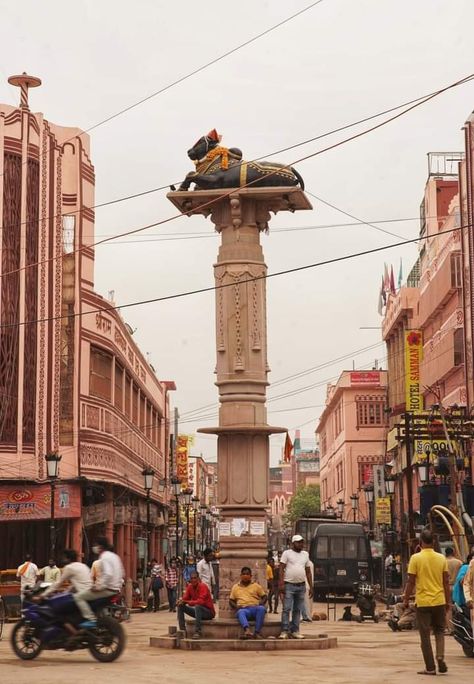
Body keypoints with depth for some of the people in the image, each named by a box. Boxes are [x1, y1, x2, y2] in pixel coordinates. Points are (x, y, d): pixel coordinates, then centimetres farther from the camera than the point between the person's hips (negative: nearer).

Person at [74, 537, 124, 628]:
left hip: (108, 589, -10)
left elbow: (108, 574, -27)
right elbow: (122, 573, 21)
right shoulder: (114, 556, 16)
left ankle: (91, 619, -23)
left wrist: (99, 586, -23)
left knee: (78, 597, -13)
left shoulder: (105, 557, -14)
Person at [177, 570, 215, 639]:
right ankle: (182, 630, -8)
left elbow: (201, 602, -31)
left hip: (208, 612, -7)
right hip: (197, 610, 7)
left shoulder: (203, 586, -21)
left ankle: (198, 632, -36)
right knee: (180, 606, -5)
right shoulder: (190, 587, -1)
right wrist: (181, 601, -24)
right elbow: (185, 598, 1)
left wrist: (187, 602, -33)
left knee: (197, 606, -37)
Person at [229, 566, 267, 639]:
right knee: (240, 612, -38)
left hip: (255, 608, 0)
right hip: (243, 609, 0)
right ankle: (247, 630, -63)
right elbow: (231, 601, 21)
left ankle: (257, 632, -39)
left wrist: (261, 603, -6)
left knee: (261, 608, -36)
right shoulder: (235, 587, 22)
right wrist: (236, 606, 0)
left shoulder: (256, 586, 19)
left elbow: (264, 597, 16)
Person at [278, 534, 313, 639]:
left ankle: (295, 631, 11)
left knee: (298, 610, 7)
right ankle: (284, 631, -9)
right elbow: (281, 569, -6)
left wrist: (311, 587, 11)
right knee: (286, 609, -9)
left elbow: (308, 572, 17)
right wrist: (281, 584, -16)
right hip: (289, 585, -5)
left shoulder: (305, 554, 15)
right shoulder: (287, 553, 0)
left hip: (301, 586, 5)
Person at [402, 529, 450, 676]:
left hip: (423, 602, -3)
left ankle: (430, 667, 4)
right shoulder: (441, 558, 2)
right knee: (439, 631, 19)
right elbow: (446, 582, 5)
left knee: (425, 635, 4)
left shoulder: (416, 558, -8)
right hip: (439, 601, 3)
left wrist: (406, 599, 4)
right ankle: (440, 657, -3)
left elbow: (411, 582, -7)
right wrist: (448, 601, 14)